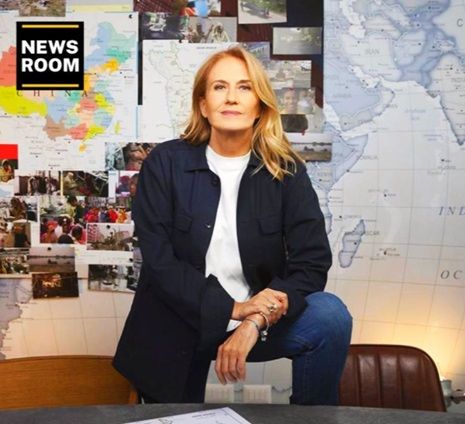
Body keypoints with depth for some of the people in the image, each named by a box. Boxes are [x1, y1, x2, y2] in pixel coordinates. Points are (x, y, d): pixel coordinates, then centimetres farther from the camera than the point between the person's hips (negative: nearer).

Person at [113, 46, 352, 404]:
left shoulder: (286, 170, -4)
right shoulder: (165, 163, -6)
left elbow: (312, 262, -12)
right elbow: (159, 261, -13)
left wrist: (254, 323, -26)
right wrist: (232, 308, -22)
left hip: (256, 319, 1)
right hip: (179, 325, 0)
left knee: (331, 315, -23)